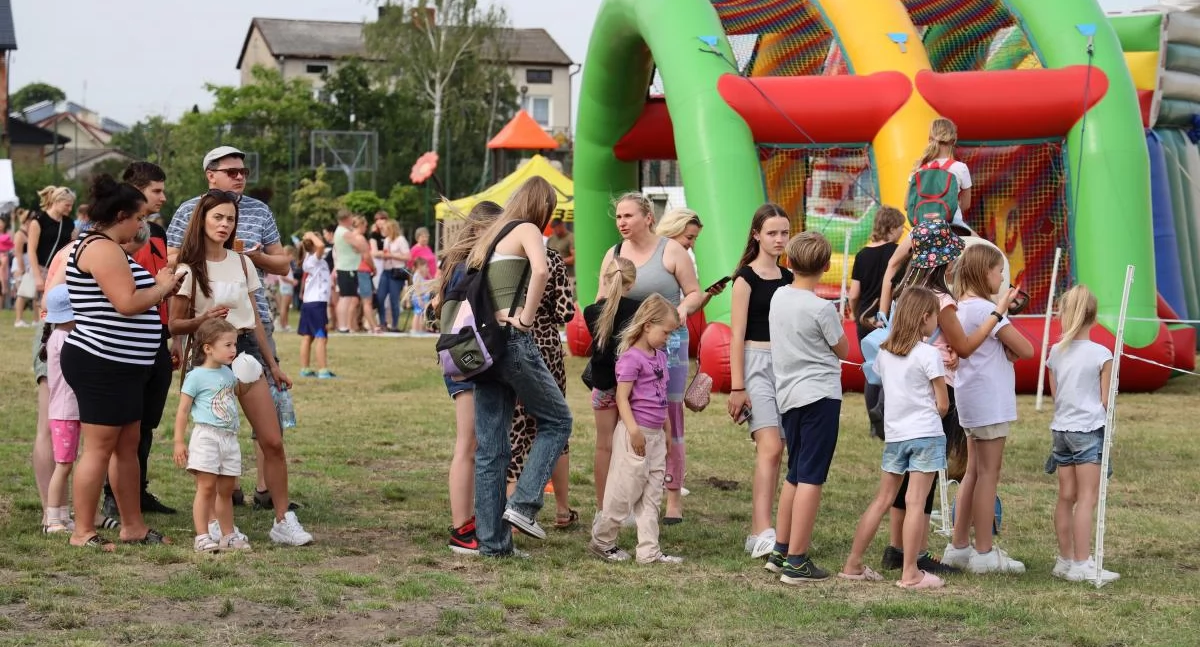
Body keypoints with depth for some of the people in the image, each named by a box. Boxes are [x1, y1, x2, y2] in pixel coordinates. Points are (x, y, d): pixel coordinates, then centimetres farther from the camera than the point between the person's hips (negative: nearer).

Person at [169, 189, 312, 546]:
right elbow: (175, 325, -5)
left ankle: (283, 520, 1)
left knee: (272, 441, -3)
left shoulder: (240, 262, 10)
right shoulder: (189, 268, -4)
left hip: (247, 348, 4)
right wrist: (203, 319, -24)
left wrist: (273, 364, 17)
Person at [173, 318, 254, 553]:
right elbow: (182, 411, -7)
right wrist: (179, 442, -10)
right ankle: (202, 537, -5)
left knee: (226, 489, 12)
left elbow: (239, 391, 33)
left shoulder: (227, 372, 12)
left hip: (229, 437, 7)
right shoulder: (196, 376, -8)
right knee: (207, 487, -8)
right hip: (206, 436, -7)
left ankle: (228, 535, 21)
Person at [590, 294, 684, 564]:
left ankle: (649, 551, 11)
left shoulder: (660, 357, 13)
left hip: (656, 435, 9)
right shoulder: (631, 358, -13)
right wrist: (634, 430, -23)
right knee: (626, 491, -1)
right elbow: (622, 398, -17)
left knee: (652, 496, 8)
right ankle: (601, 541, 15)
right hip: (636, 434, -9)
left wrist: (667, 429, 23)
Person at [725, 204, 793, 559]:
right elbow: (737, 334, -7)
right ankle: (764, 533, -22)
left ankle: (758, 532, 10)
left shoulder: (788, 278, 14)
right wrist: (737, 386, -11)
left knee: (771, 451, 4)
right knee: (770, 448, -18)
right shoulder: (747, 277, -3)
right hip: (757, 363, -6)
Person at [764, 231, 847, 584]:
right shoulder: (822, 309, -14)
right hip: (820, 396, -7)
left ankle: (780, 551, 23)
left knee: (795, 476, 18)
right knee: (810, 478, -5)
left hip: (788, 395, 7)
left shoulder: (778, 297, 5)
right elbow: (842, 350, -1)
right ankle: (796, 561, -6)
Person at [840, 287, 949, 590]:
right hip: (926, 434, -6)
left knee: (882, 500, 13)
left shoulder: (884, 353, 8)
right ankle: (910, 574, -5)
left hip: (894, 435, 6)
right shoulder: (928, 354, -9)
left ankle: (853, 565, 15)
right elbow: (942, 405, -7)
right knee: (916, 502, -5)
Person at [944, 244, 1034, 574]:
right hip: (990, 401, -10)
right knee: (988, 474, -4)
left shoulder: (961, 308, 11)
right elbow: (1026, 350, -16)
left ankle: (959, 546, 19)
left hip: (972, 401, 10)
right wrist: (1012, 349, 3)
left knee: (974, 472, 15)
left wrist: (1005, 350, -3)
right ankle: (984, 554, -1)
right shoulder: (987, 310, -17)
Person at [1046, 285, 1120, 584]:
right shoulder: (1101, 355, -10)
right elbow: (1105, 400, -7)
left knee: (1066, 496, 12)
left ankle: (1065, 559, 19)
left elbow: (1054, 394, 10)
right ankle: (1081, 564, -5)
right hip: (1089, 429, -5)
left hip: (1060, 428, 5)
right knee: (1087, 498, -3)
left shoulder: (1056, 352, 3)